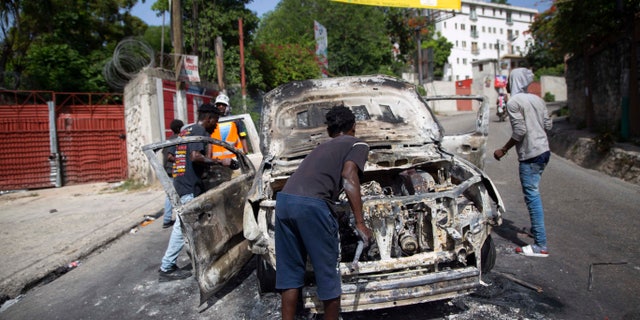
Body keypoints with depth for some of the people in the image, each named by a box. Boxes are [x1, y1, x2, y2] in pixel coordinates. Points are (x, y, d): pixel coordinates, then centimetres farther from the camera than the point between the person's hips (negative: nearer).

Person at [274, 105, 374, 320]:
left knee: (289, 273, 16)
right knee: (328, 272, 9)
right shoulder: (358, 144, 14)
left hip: (284, 199, 7)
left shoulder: (321, 147, 33)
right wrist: (360, 223, -8)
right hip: (311, 204, -7)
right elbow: (348, 176, -5)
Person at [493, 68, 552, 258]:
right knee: (533, 193, 22)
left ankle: (540, 246, -6)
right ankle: (536, 228, 37)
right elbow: (548, 125, 13)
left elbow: (519, 131, -18)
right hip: (544, 151, 9)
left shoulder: (514, 102, -11)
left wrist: (503, 150, -10)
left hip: (530, 155, -9)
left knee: (532, 196, -7)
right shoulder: (537, 99, 13)